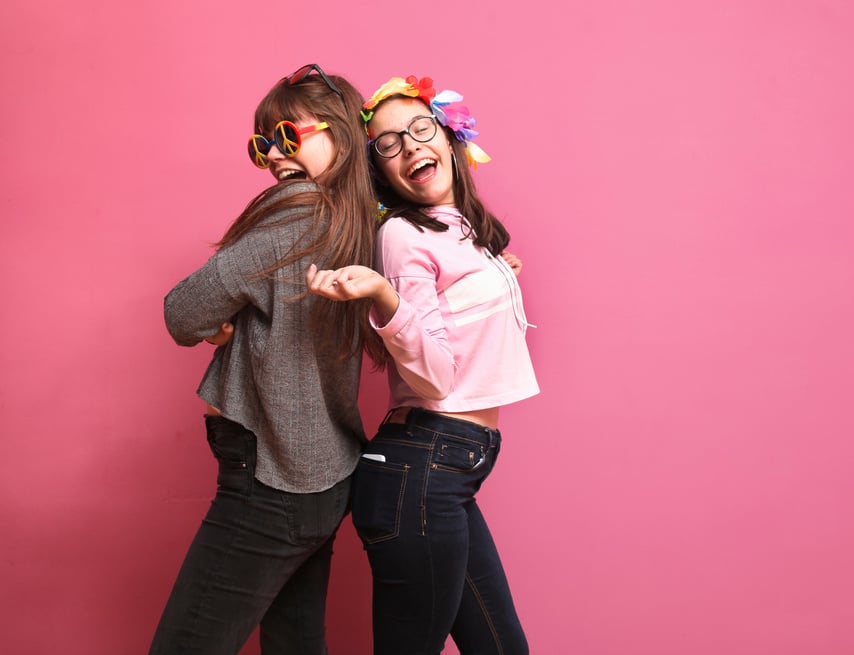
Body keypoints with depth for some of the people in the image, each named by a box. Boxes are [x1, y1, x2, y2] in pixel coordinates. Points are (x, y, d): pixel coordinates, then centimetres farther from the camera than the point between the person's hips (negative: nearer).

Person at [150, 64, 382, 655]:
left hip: (271, 487, -9)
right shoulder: (362, 228, 7)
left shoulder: (298, 209, -16)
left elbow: (183, 318, -13)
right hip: (326, 479, 9)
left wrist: (219, 319, 4)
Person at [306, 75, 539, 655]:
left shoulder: (464, 230, 15)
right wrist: (381, 295, -32)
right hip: (421, 470, -9)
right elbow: (433, 376, -19)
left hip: (450, 476, 9)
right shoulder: (403, 234, -10)